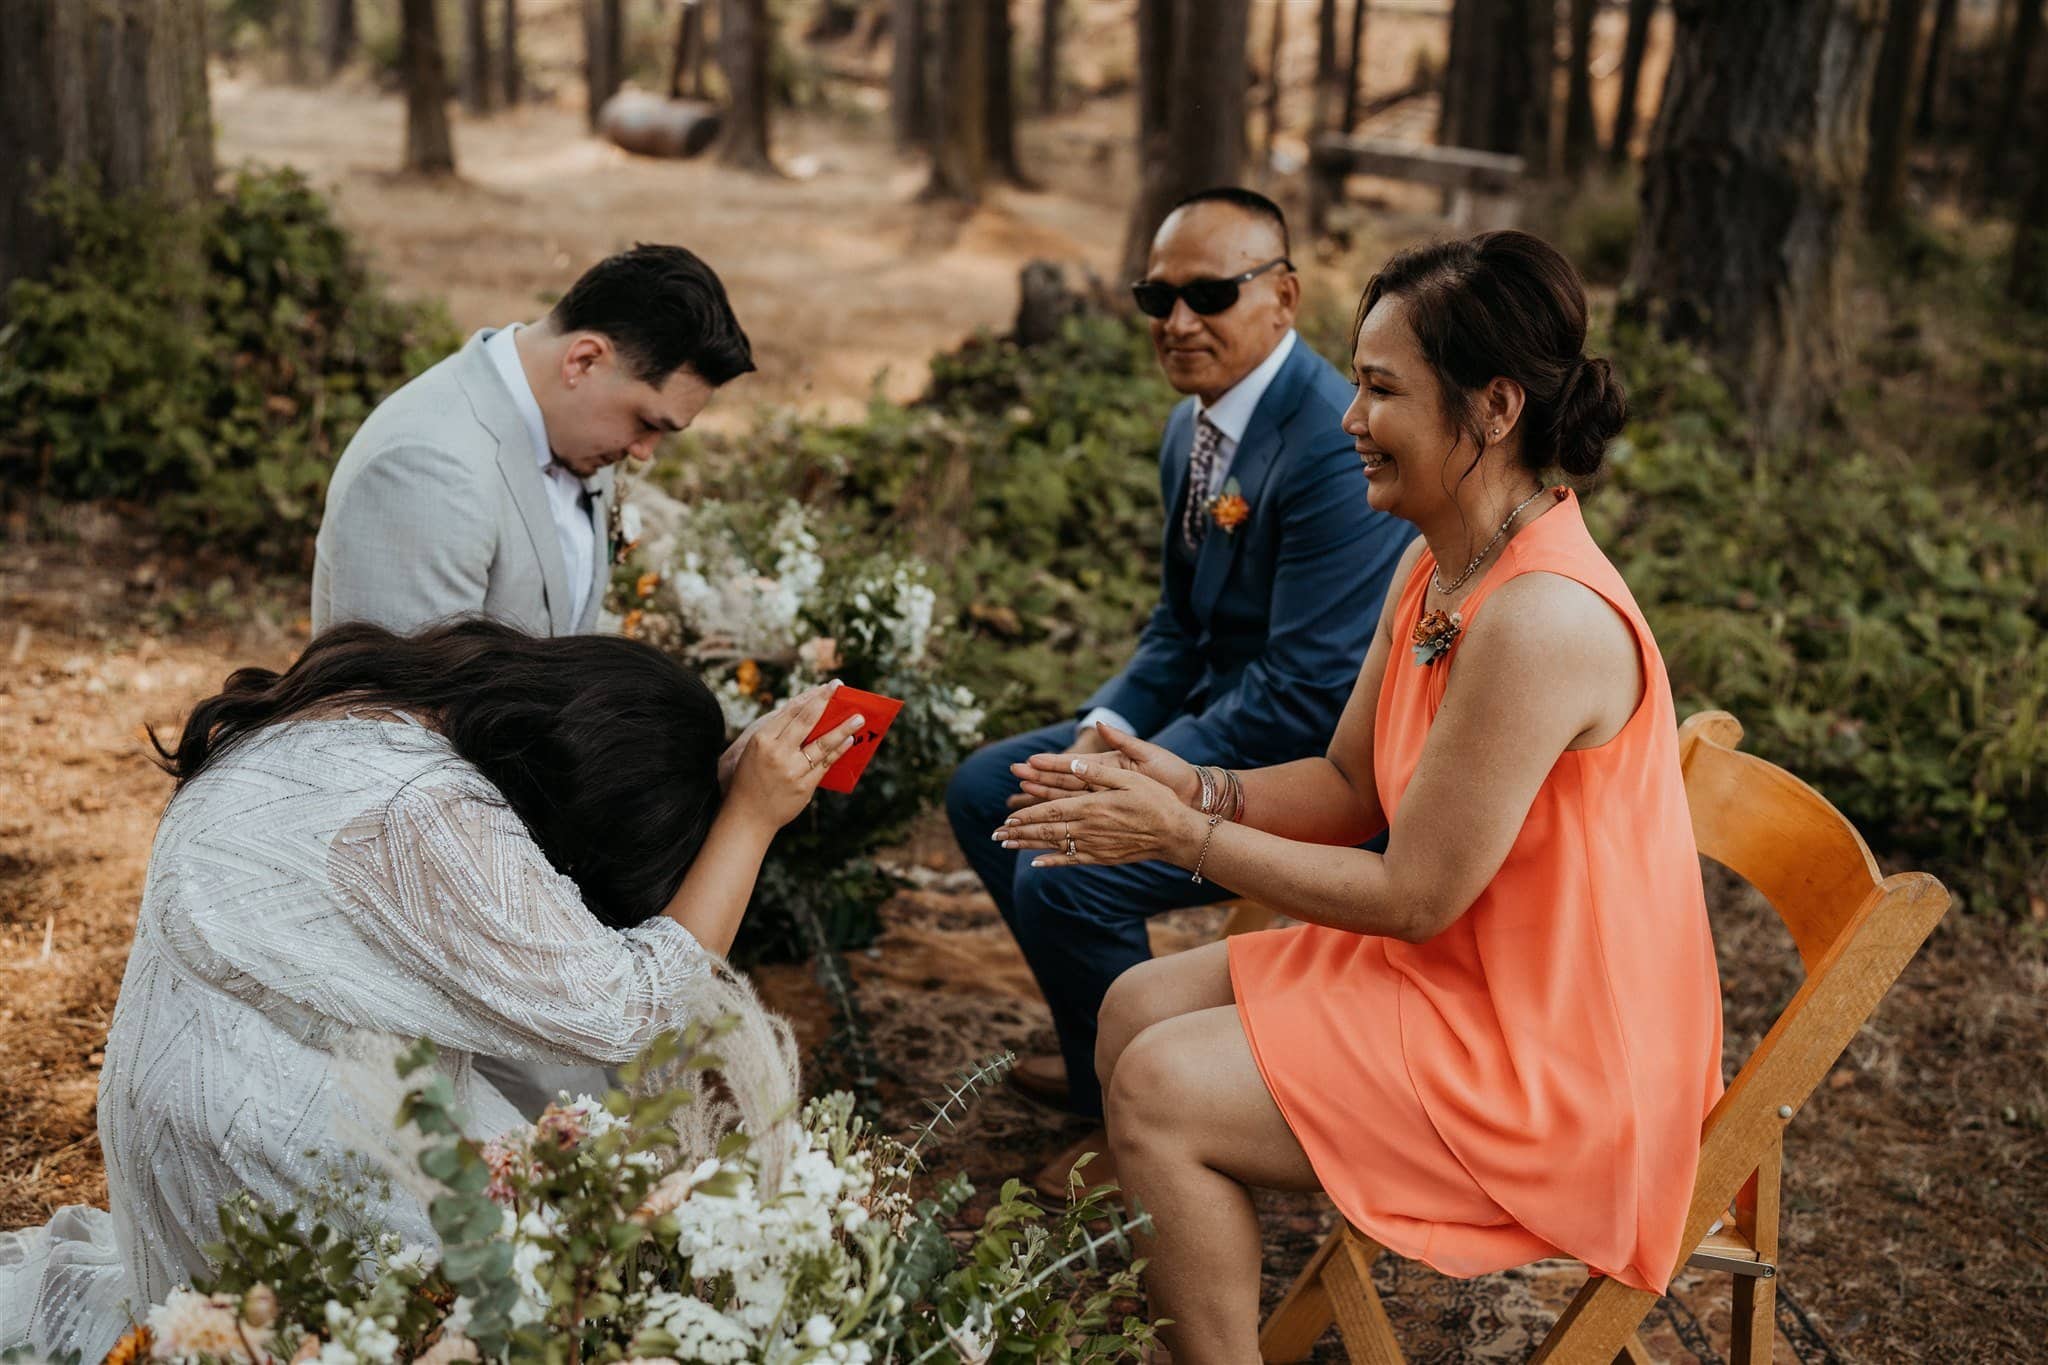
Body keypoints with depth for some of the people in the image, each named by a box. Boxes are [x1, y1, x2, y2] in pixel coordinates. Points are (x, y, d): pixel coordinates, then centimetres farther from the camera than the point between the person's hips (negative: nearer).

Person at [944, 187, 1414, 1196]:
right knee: (984, 793, 11)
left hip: (1314, 767, -10)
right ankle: (1105, 1057, 25)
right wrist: (1105, 728, -4)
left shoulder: (1336, 449, -25)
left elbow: (1307, 694, -27)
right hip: (1214, 716, 10)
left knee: (1064, 879, -24)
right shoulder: (1194, 428, 5)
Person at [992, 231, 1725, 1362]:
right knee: (1139, 1010, 6)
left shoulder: (1542, 620, -28)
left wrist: (1182, 837, -18)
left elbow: (1413, 895, -24)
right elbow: (1348, 784, 10)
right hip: (1456, 970, 9)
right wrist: (1191, 787, -8)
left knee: (1160, 1095, -15)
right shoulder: (1434, 567, 2)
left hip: (1548, 1064, -9)